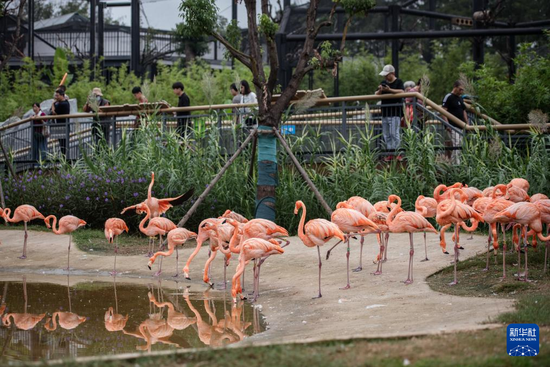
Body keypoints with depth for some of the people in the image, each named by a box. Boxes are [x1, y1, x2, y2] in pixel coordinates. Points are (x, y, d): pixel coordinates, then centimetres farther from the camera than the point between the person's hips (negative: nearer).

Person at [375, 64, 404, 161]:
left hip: (395, 112, -6)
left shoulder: (398, 82, 1)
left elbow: (401, 92, -16)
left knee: (394, 133, -12)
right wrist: (380, 90, -7)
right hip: (385, 112, 6)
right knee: (386, 134, 4)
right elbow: (376, 95, 15)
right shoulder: (383, 83, 18)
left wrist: (390, 90, -27)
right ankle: (390, 153, 7)